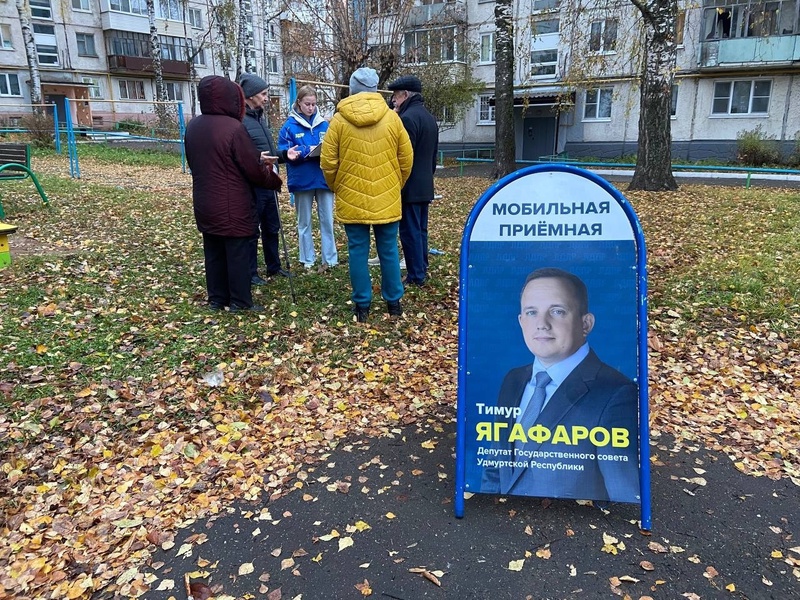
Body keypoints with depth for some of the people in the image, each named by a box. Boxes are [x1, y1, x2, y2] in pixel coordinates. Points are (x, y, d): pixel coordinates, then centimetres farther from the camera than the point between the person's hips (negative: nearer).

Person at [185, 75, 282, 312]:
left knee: (213, 253, 15)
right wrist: (273, 178, 7)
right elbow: (253, 170, -14)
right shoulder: (233, 128, -18)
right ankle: (240, 301, 11)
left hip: (205, 204, 7)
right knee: (238, 254, 3)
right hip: (233, 207, -7)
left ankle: (216, 298, 24)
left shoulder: (193, 127, 5)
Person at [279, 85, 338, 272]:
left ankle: (330, 259, 12)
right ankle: (308, 260, 21)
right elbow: (284, 152, -8)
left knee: (327, 221, 3)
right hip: (302, 180, -1)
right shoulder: (289, 125, -2)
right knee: (304, 222, 10)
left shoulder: (324, 124, 6)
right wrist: (307, 151, -20)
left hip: (324, 178, 1)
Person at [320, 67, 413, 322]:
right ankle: (394, 302, 19)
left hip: (352, 199, -1)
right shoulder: (391, 117, 0)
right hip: (387, 199, 1)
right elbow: (406, 159, 4)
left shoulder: (339, 119, -3)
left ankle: (362, 305, 12)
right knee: (388, 250, 10)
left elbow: (328, 162, -2)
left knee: (358, 251, 6)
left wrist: (337, 188, 15)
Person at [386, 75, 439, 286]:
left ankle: (415, 275, 1)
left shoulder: (407, 118, -16)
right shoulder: (430, 118, 15)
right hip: (425, 186, 10)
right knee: (421, 230, 15)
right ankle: (422, 270, 23)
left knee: (410, 231, -3)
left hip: (409, 187, -10)